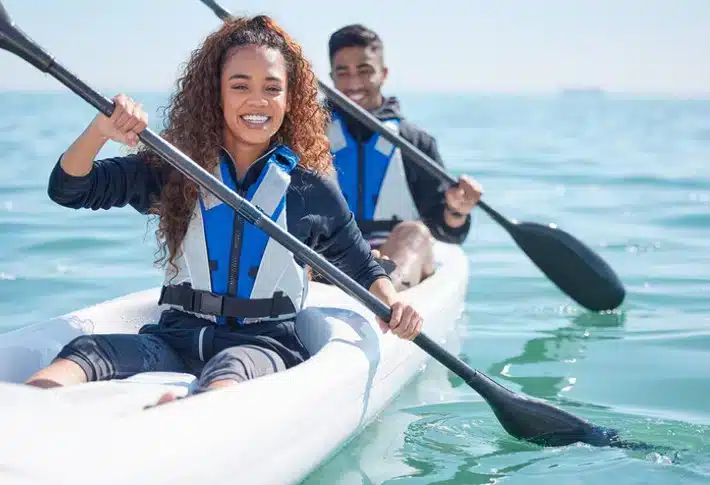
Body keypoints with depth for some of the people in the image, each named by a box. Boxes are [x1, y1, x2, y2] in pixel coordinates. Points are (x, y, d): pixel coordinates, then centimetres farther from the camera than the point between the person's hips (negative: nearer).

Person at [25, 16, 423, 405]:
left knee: (227, 370, -40)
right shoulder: (174, 170, 10)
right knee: (85, 353, -30)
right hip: (177, 337, 2)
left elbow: (362, 267, 21)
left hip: (265, 345, -2)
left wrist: (392, 303, -1)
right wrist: (102, 129, -13)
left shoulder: (312, 189, 9)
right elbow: (69, 189, 6)